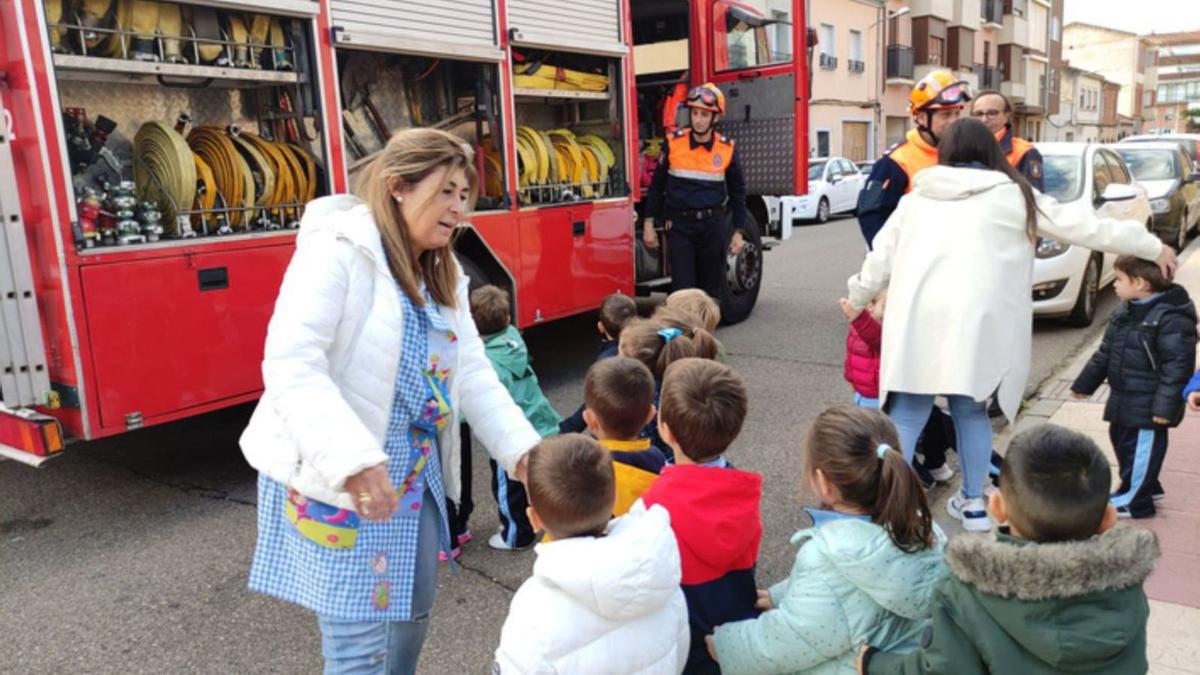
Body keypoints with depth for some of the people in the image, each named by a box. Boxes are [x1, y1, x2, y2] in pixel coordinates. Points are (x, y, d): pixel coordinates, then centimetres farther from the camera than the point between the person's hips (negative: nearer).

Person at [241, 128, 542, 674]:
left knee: (413, 611, 21)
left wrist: (521, 446, -5)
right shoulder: (338, 249, -17)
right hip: (335, 482, -8)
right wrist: (352, 459, -36)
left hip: (416, 477, 9)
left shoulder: (441, 275, 10)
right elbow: (290, 367, -25)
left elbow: (473, 372, 7)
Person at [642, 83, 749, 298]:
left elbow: (737, 191, 10)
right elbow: (657, 185, 5)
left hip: (712, 225, 1)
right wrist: (649, 224, 3)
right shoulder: (674, 143, -3)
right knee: (683, 289, -4)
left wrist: (738, 232, 8)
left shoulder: (727, 148, 0)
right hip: (679, 225, -1)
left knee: (711, 288, 9)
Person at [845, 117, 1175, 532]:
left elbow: (881, 257, 20)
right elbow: (1085, 226, 15)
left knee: (905, 416, 4)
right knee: (971, 410, 17)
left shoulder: (917, 197, 17)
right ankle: (973, 503, 27)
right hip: (975, 321, 0)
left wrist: (857, 299, 36)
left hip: (917, 319, 0)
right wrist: (1154, 248, 25)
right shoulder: (1013, 196, 11)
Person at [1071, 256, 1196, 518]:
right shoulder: (1125, 312, 8)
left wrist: (1165, 405, -23)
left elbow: (1178, 364, -21)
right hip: (1124, 399, 9)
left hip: (1148, 405, -9)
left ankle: (1134, 501, 13)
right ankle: (1144, 487, 37)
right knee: (1122, 441, 19)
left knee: (1142, 449, 1)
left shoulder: (1171, 318, -20)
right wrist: (1085, 383, 20)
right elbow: (1105, 352, 16)